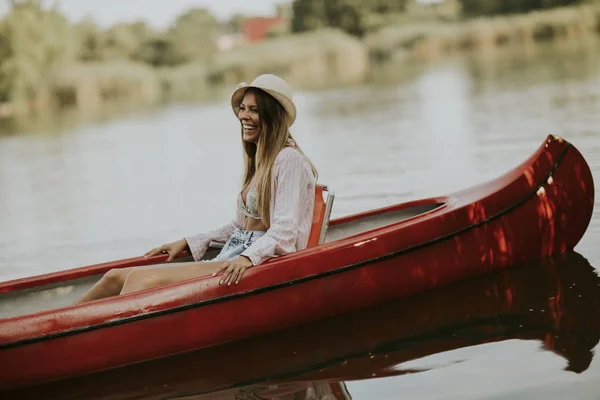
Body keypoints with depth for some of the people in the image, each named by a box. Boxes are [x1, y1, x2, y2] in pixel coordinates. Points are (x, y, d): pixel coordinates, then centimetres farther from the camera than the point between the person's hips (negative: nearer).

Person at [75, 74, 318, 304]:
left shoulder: (289, 160, -8)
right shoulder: (259, 160, 21)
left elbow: (283, 231, -17)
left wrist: (248, 257, -32)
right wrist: (188, 242, 21)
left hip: (260, 264, -9)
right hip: (234, 259, 9)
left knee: (141, 279, -24)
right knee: (117, 277, -5)